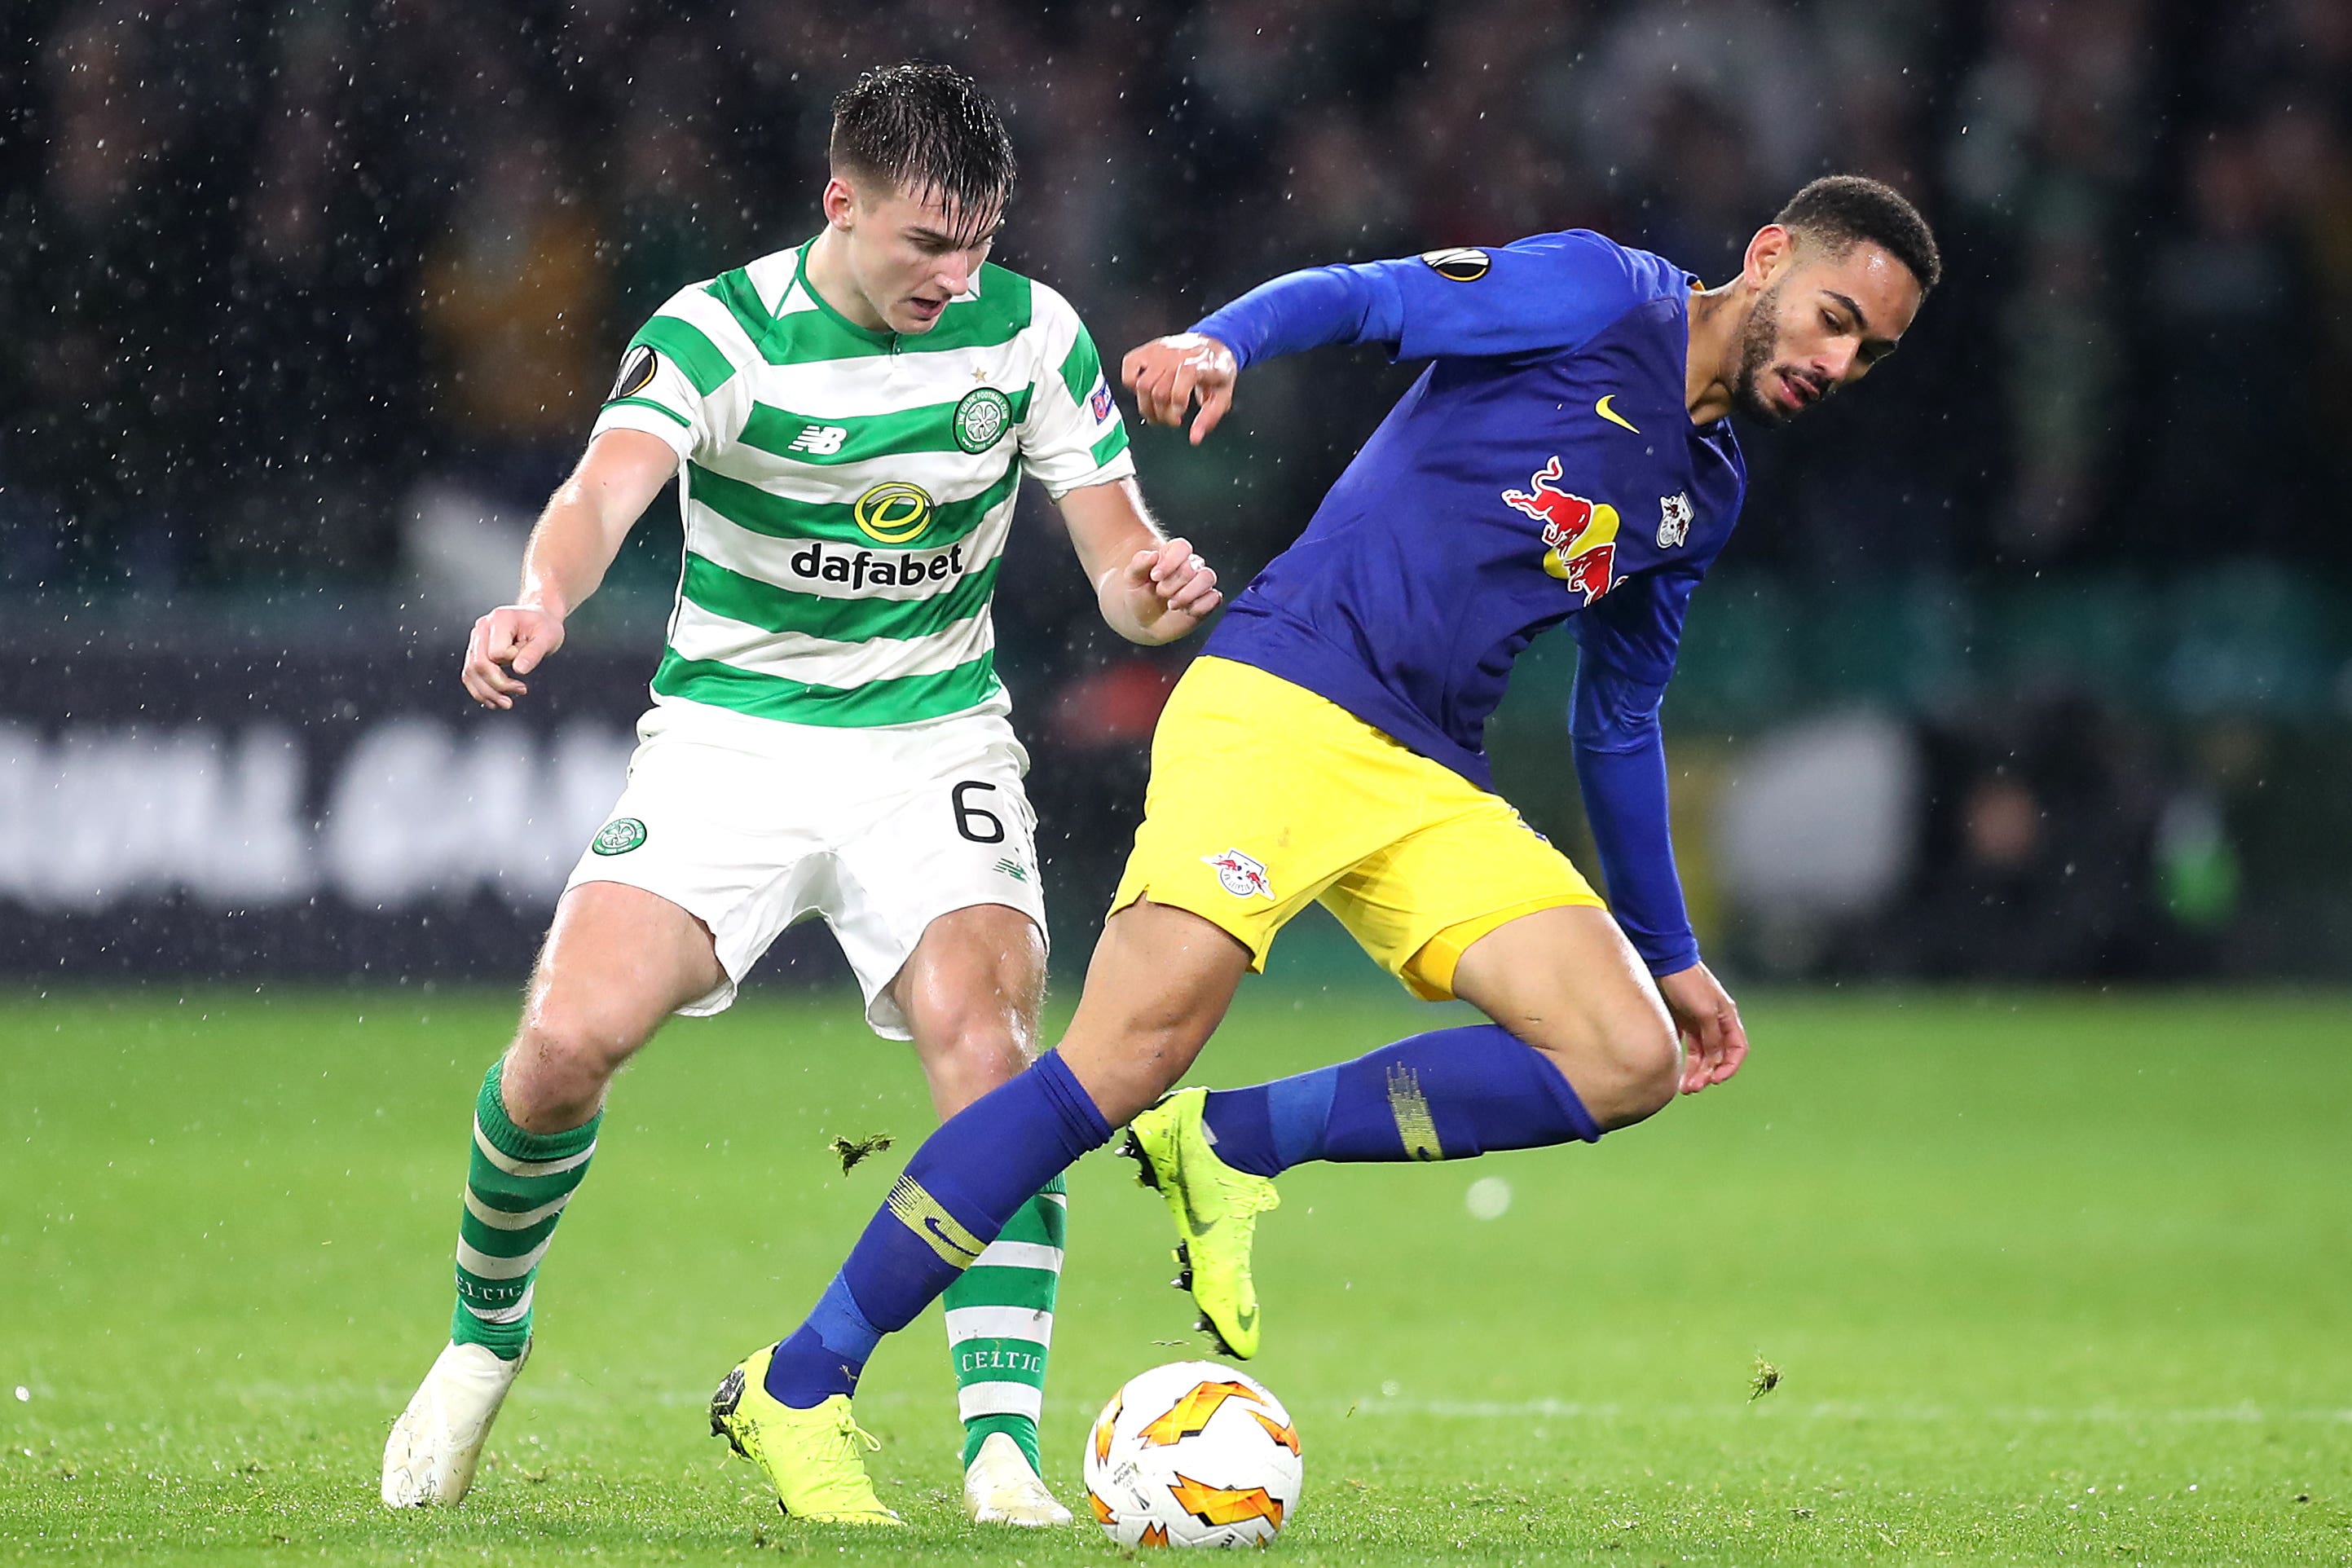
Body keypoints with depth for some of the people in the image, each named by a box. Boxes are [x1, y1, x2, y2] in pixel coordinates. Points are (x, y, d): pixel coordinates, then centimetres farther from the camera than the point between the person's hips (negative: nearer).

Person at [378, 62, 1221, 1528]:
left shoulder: (1030, 332, -5)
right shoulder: (720, 333, -13)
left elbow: (1119, 562, 0)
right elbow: (606, 490, -31)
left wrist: (1158, 588, -26)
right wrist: (540, 603, -53)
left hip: (934, 738, 1)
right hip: (729, 734, -1)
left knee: (983, 1042, -24)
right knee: (568, 1041, -17)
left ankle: (1006, 1452, -23)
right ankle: (486, 1341, 13)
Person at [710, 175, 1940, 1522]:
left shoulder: (1706, 489, 20)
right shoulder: (1599, 296, 0)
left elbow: (1619, 719, 30)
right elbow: (1361, 298, -12)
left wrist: (1670, 952, 31)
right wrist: (1221, 342, -33)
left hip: (1430, 790, 8)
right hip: (1280, 711, -8)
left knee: (1629, 1061, -11)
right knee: (1133, 1052, -22)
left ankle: (1233, 1150, -4)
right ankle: (801, 1386, -15)